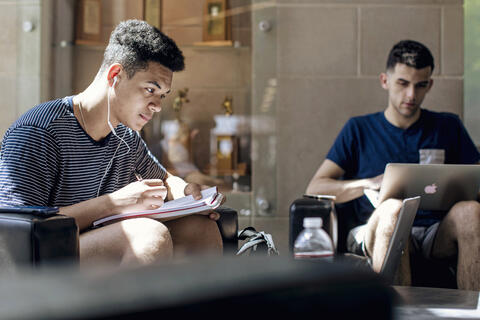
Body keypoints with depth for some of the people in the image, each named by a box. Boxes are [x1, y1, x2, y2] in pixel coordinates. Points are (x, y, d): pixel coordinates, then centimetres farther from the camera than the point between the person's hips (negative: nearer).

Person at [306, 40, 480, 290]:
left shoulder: (448, 127, 21)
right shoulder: (359, 129, 15)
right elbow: (315, 189, 6)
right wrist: (371, 183, -11)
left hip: (437, 234, 2)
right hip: (376, 232, -2)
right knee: (394, 207, -36)